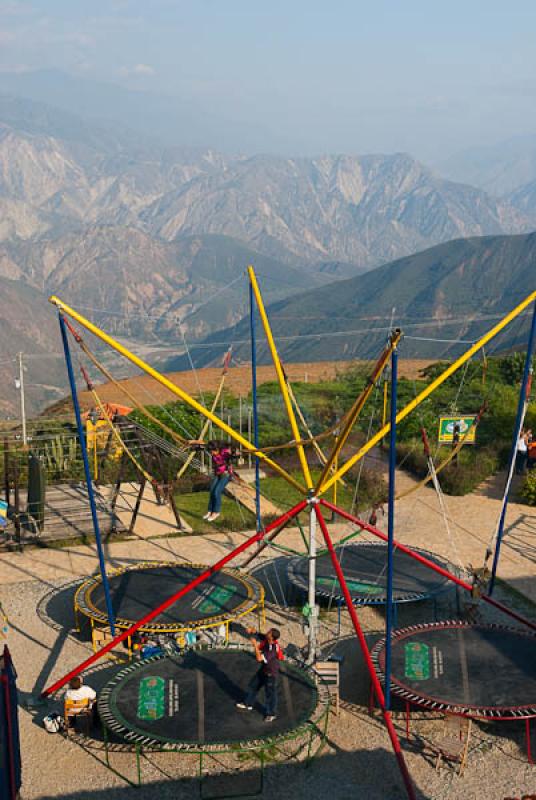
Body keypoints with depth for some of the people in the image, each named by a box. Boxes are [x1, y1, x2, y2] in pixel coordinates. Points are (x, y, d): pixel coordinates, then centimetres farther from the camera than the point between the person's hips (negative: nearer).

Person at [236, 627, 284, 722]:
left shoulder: (273, 649, -37)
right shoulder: (266, 639, -14)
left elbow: (259, 658, -39)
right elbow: (257, 634, 0)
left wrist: (255, 645, -34)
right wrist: (252, 630, -22)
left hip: (271, 673, -9)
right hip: (263, 669, 9)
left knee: (270, 693, 9)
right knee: (253, 685, 23)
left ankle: (271, 714, 29)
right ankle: (248, 704, 45)